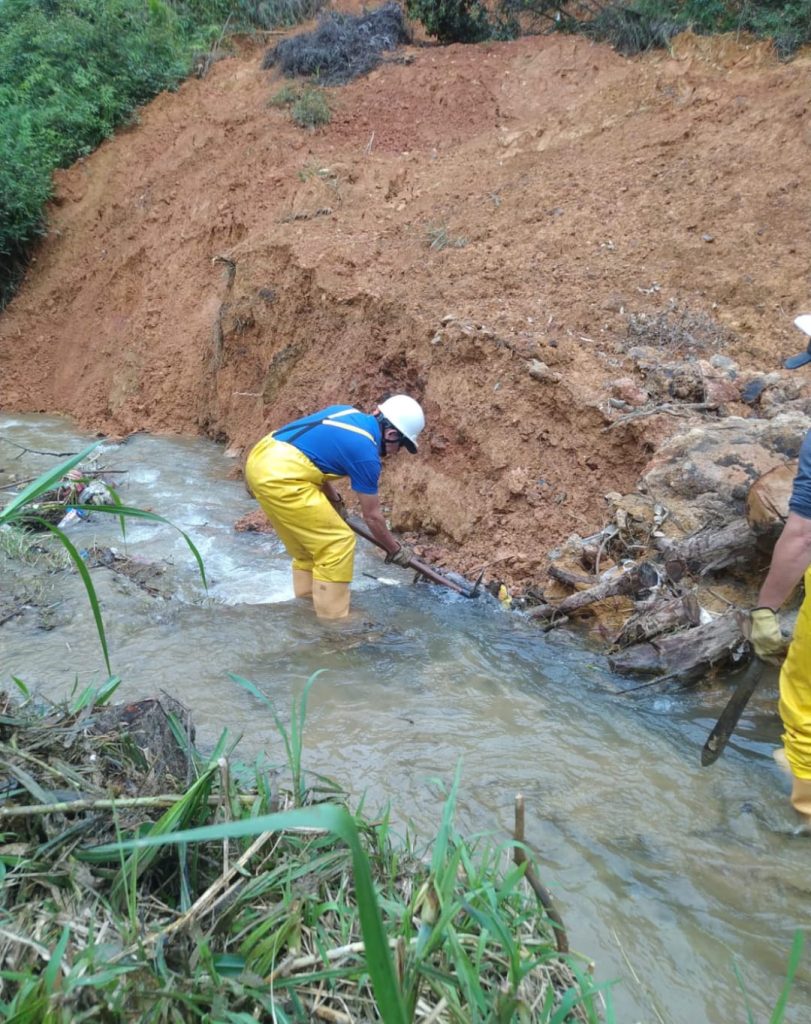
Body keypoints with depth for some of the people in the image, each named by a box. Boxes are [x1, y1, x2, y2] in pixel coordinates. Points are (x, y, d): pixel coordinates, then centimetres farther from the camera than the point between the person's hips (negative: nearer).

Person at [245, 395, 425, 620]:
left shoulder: (349, 413, 16)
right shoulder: (366, 453, -6)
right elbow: (372, 516, 4)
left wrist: (334, 501, 33)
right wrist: (396, 549, 20)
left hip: (260, 460, 10)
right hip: (280, 476, -10)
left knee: (308, 542, 23)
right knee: (337, 543, 1)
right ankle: (331, 620, 7)